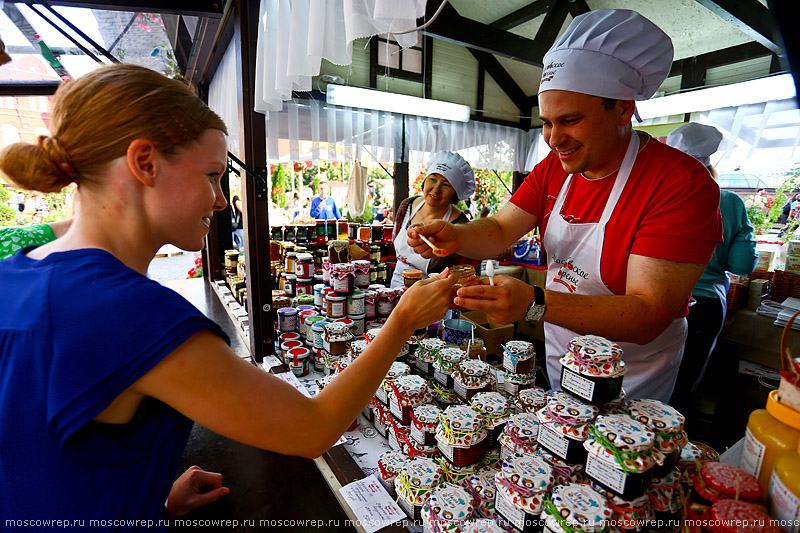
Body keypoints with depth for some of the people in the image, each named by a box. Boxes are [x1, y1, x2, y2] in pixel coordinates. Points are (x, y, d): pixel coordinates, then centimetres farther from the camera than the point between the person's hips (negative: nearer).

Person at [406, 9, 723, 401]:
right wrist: (455, 237, -31)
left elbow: (648, 315, -32)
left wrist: (534, 303, -46)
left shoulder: (683, 184, -26)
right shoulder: (553, 169, -5)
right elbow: (500, 230, -9)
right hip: (558, 357, 6)